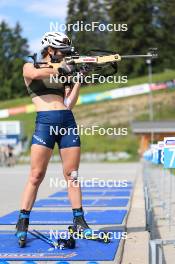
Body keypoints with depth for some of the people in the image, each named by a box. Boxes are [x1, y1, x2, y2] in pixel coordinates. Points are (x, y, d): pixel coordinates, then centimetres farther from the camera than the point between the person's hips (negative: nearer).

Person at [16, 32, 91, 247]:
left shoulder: (62, 73, 21)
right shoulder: (29, 67, 11)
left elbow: (69, 103, 10)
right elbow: (35, 74, -15)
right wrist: (61, 69, -9)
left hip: (68, 122, 4)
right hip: (45, 122, -4)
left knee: (72, 176, 5)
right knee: (36, 176, -6)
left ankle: (79, 222, 12)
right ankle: (22, 224, 2)